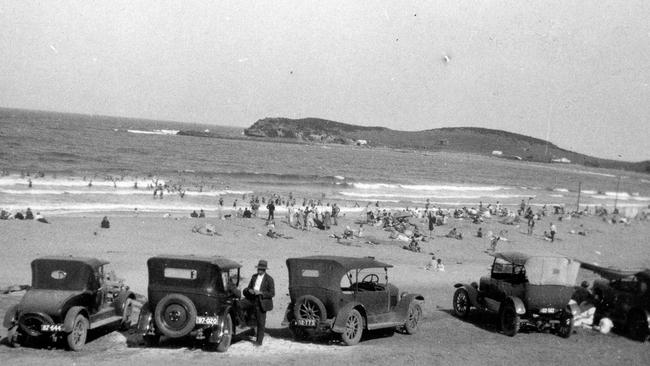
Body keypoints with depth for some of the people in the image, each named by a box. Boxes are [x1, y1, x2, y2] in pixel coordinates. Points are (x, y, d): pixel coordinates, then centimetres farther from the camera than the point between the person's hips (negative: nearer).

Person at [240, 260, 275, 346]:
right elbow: (249, 287, 16)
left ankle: (259, 341, 14)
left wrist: (260, 292, -21)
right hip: (252, 300, 5)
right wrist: (249, 290, -9)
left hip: (261, 302, -5)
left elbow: (272, 293, -11)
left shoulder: (269, 279, -9)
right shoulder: (254, 277, 8)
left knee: (261, 323, 2)